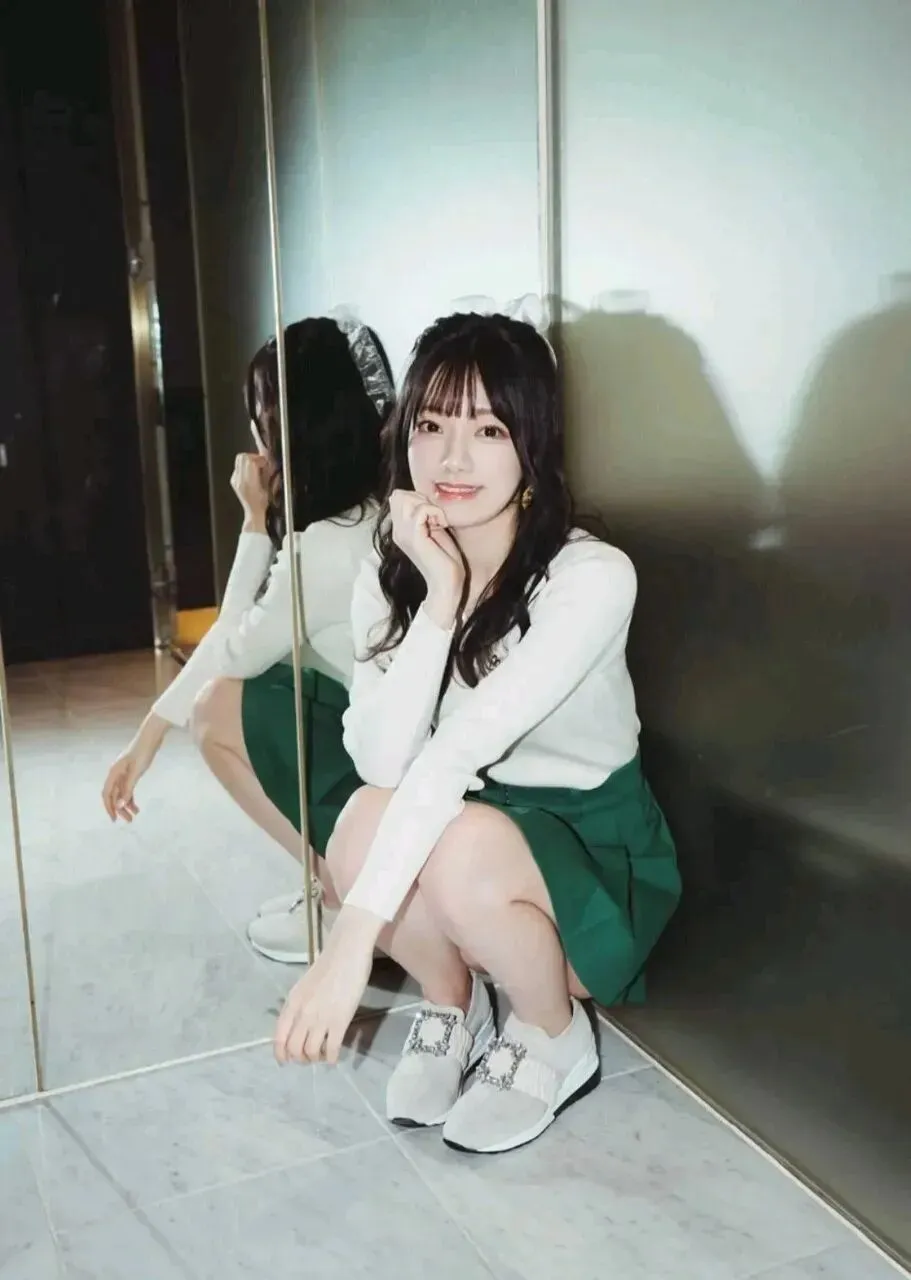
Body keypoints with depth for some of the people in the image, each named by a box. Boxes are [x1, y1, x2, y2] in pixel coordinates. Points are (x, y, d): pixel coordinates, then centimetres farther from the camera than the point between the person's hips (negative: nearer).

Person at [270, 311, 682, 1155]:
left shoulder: (591, 576, -25)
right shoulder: (388, 576, -8)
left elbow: (464, 745, -37)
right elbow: (381, 761, -21)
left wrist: (350, 941, -41)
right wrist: (442, 596, -29)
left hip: (595, 848, -3)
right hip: (474, 828, 4)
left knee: (462, 845, -35)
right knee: (370, 816, -29)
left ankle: (555, 1040, -2)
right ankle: (452, 1005, 2)